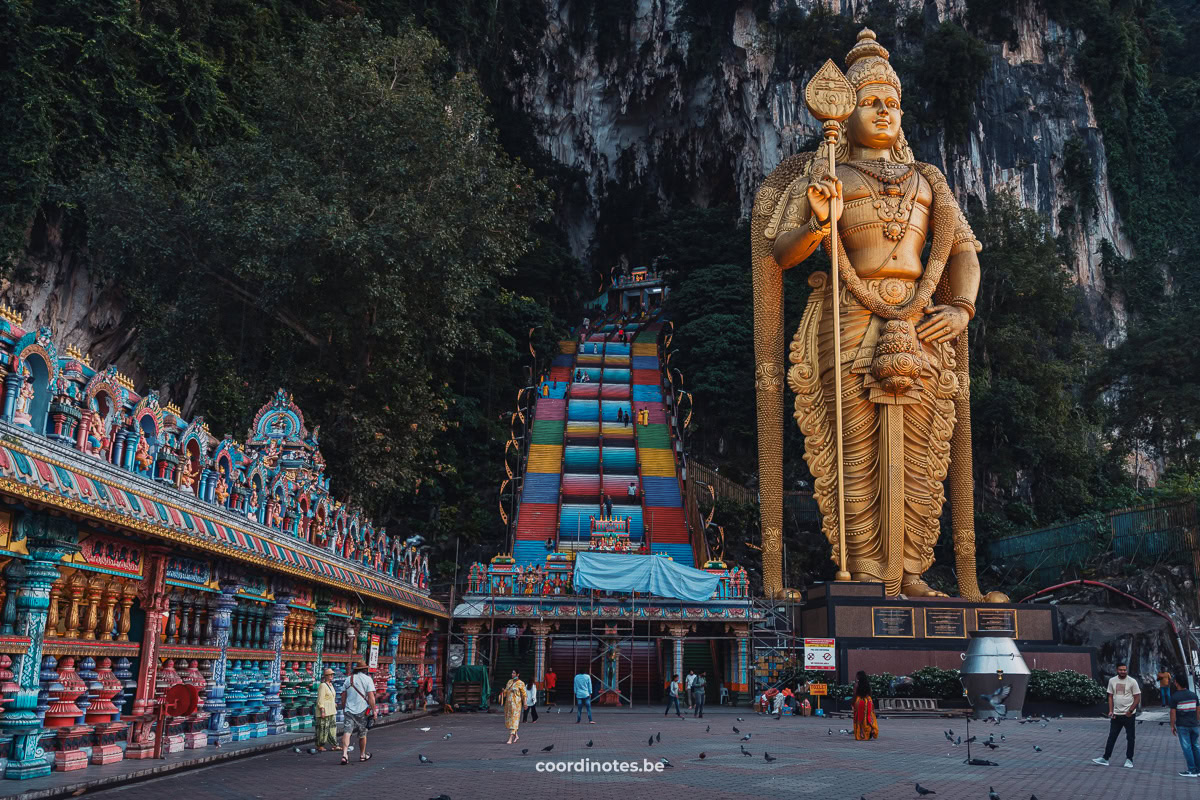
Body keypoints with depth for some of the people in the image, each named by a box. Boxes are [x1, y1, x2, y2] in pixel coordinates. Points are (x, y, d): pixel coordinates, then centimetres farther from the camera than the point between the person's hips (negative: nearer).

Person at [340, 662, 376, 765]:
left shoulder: (349, 679, 10)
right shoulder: (367, 679, -2)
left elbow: (343, 696, 14)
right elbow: (371, 696, -10)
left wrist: (344, 708, 25)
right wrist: (373, 710, -5)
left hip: (349, 710, 2)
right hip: (362, 710, -2)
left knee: (347, 732, -7)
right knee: (362, 734, 13)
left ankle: (344, 754, -25)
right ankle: (362, 755, 27)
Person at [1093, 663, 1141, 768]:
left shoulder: (1132, 681, -8)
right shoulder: (1112, 681, 4)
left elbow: (1137, 698, -6)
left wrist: (1130, 710, -14)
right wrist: (1111, 711, 1)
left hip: (1129, 715, -3)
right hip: (1116, 714, 4)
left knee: (1130, 738, 6)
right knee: (1112, 737, 7)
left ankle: (1129, 759, 17)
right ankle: (1105, 758, 9)